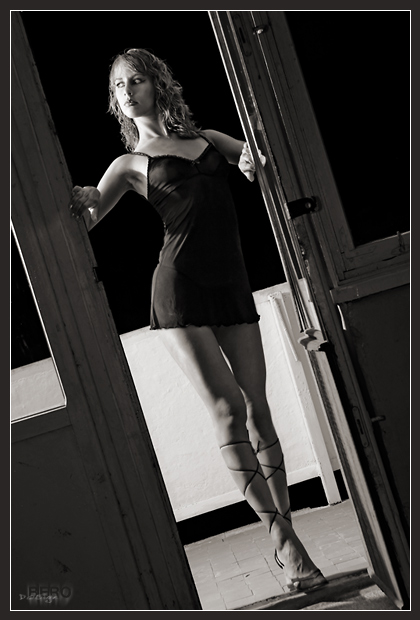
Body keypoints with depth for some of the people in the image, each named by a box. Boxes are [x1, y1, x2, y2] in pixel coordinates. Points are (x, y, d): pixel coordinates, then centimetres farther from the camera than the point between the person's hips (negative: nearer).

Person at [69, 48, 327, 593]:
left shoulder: (209, 139, 20)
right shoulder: (130, 164, 11)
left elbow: (261, 161, 19)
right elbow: (82, 218, 4)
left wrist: (256, 158, -4)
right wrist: (82, 204, -20)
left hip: (232, 288, 3)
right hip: (179, 288, -3)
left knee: (257, 410, -1)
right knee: (226, 407, -13)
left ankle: (287, 538, 3)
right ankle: (282, 536, -9)